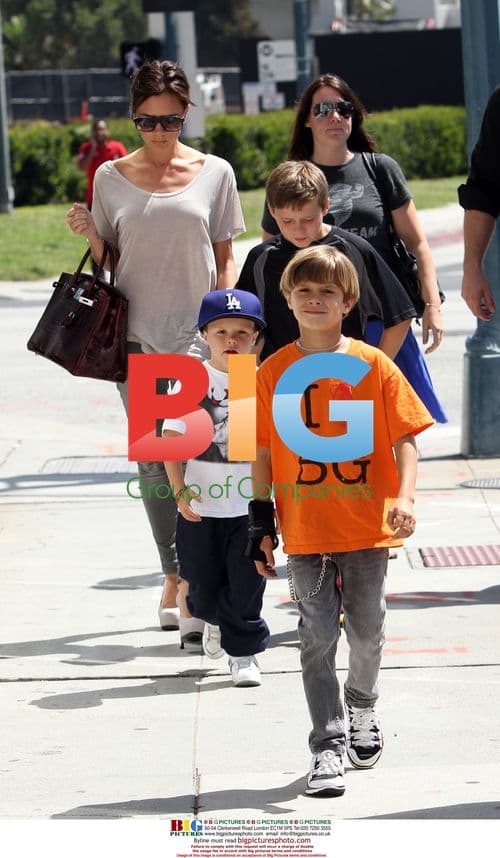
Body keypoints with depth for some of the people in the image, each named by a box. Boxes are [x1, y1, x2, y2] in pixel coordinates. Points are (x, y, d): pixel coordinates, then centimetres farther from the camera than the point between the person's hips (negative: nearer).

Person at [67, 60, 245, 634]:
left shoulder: (214, 173, 5)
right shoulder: (111, 177, 7)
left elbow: (224, 260, 8)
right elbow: (107, 259, 13)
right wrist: (90, 235, -7)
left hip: (197, 331, -2)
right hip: (137, 333, 2)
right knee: (152, 461, 4)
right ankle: (175, 577, 14)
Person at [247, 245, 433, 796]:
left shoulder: (373, 365, -2)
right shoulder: (273, 372, 1)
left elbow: (404, 438, -1)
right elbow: (263, 452, 6)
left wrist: (404, 498, -15)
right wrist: (261, 521, 3)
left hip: (367, 525, 0)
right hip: (304, 530, 0)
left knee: (366, 631, 9)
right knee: (318, 638, -2)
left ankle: (362, 706, 38)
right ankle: (327, 747, 4)